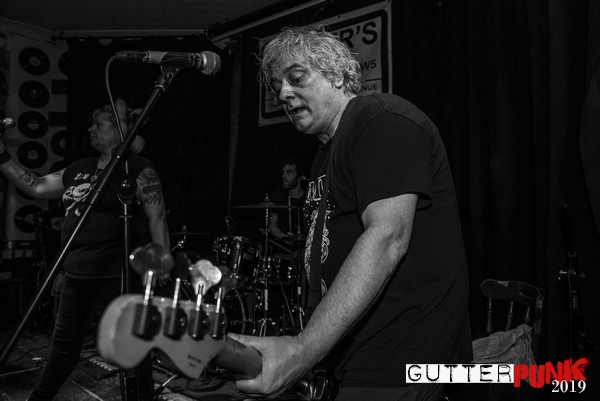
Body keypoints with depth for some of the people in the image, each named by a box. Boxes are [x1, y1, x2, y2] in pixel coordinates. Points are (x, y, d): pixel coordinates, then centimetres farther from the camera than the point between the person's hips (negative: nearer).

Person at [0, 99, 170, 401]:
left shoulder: (138, 169, -9)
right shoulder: (80, 169, 13)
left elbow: (157, 219, -13)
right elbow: (36, 187, 19)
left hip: (120, 275, -7)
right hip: (78, 273, 8)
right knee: (65, 341, 22)